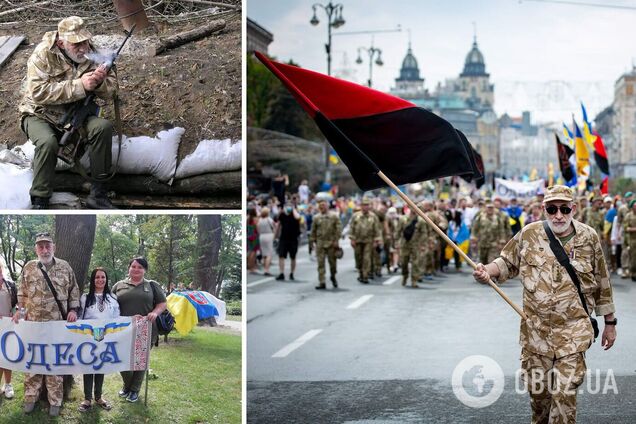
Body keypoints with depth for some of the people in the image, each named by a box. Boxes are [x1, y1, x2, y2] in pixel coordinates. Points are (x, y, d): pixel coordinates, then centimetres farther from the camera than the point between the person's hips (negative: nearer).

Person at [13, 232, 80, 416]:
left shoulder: (65, 267, 3)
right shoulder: (29, 268, 5)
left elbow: (74, 291, 8)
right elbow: (22, 293, 12)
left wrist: (73, 310, -3)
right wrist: (19, 311, 1)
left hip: (58, 324, -1)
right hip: (32, 323, 1)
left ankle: (55, 401, 11)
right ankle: (30, 397, 17)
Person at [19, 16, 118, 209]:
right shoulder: (43, 54, -17)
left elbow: (111, 90, -1)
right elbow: (38, 92, -28)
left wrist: (100, 82, -27)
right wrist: (80, 85, -33)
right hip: (40, 114, -4)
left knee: (103, 127, -23)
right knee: (47, 142, -35)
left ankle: (97, 193, -15)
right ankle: (39, 204, -21)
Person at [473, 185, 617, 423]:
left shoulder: (589, 237, -2)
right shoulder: (529, 234, -1)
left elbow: (602, 283, 6)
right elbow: (508, 263, 13)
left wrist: (610, 323, 10)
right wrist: (488, 271, -9)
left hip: (573, 331, -2)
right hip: (535, 330, 2)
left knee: (565, 394, -10)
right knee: (537, 390, 12)